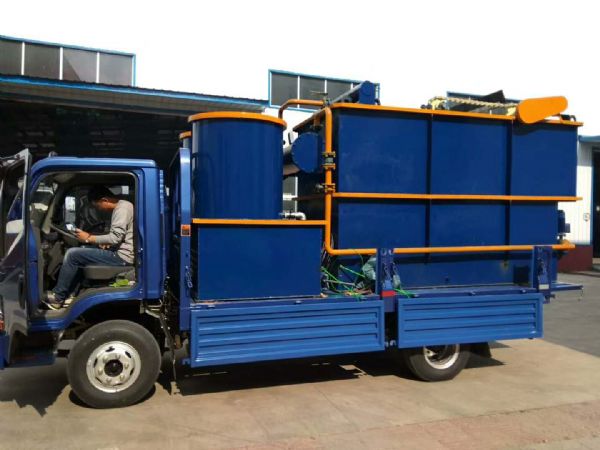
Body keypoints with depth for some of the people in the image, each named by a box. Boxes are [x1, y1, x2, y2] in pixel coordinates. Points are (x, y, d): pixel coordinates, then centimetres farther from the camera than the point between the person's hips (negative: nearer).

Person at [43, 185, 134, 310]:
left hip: (122, 256, -11)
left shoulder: (122, 208, -15)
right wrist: (106, 244, 7)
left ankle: (57, 297, 7)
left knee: (72, 254, -6)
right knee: (82, 251, 22)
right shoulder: (123, 206, 16)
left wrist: (89, 238, -11)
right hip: (121, 252, 11)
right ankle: (68, 294, 19)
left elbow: (115, 237, -23)